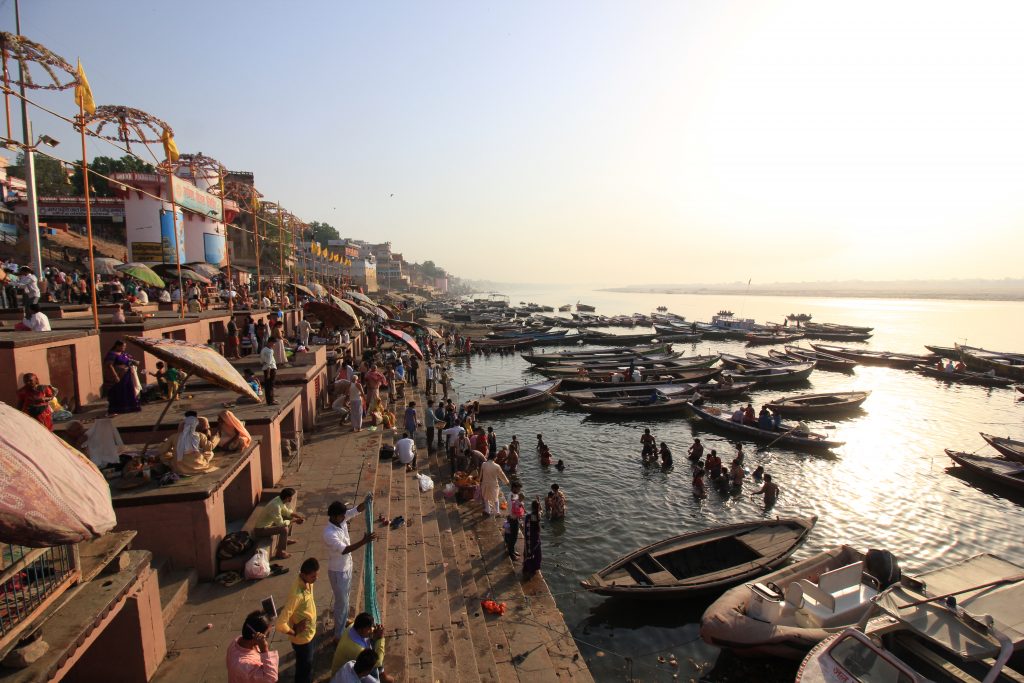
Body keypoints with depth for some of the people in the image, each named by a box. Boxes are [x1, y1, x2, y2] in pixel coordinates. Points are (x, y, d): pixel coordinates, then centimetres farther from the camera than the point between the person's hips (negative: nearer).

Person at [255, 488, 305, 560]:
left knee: (290, 518, 14)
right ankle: (279, 553, -13)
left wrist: (300, 516, 0)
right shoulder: (276, 506, -32)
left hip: (268, 523, 10)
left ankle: (285, 540, 30)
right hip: (261, 530, -10)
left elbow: (288, 512, 12)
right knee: (284, 529, -27)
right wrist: (294, 520, -16)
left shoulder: (279, 500, -5)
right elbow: (281, 524, -28)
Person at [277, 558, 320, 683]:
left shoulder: (307, 582, -12)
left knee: (308, 663, 30)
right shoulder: (297, 595, -38)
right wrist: (294, 633, -18)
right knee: (304, 667, 16)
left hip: (310, 633, 8)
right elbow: (281, 624, -36)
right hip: (302, 638, -8)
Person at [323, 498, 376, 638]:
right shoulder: (329, 534, -34)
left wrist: (367, 501, -32)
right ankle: (339, 634, 25)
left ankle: (343, 619, 50)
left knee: (345, 597, 28)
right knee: (341, 602, 7)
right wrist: (364, 541, -49)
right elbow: (344, 550, -41)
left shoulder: (341, 520, -11)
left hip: (347, 566, 8)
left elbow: (357, 509, -11)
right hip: (338, 571, -8)